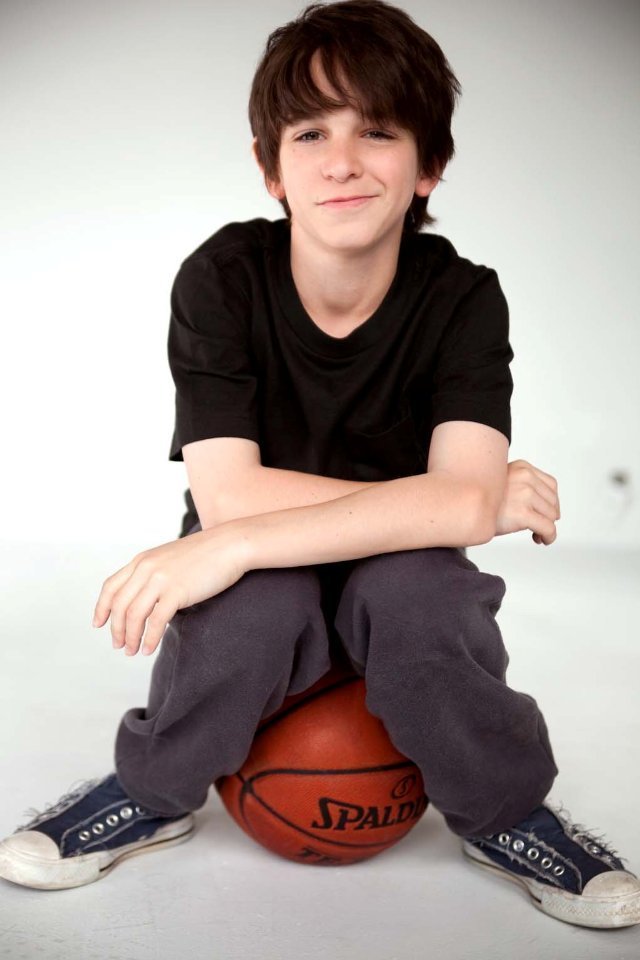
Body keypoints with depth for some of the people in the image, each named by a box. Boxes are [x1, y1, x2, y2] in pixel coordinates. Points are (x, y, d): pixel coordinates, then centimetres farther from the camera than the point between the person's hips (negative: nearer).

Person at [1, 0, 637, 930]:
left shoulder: (463, 298, -15)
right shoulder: (221, 279, -16)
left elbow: (463, 502, -30)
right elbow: (228, 494, -24)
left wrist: (236, 545, -37)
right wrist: (436, 502, -26)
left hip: (399, 579, 1)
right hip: (263, 588, 0)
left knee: (412, 585, -34)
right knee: (259, 600, -35)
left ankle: (502, 817, -5)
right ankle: (155, 794, -3)